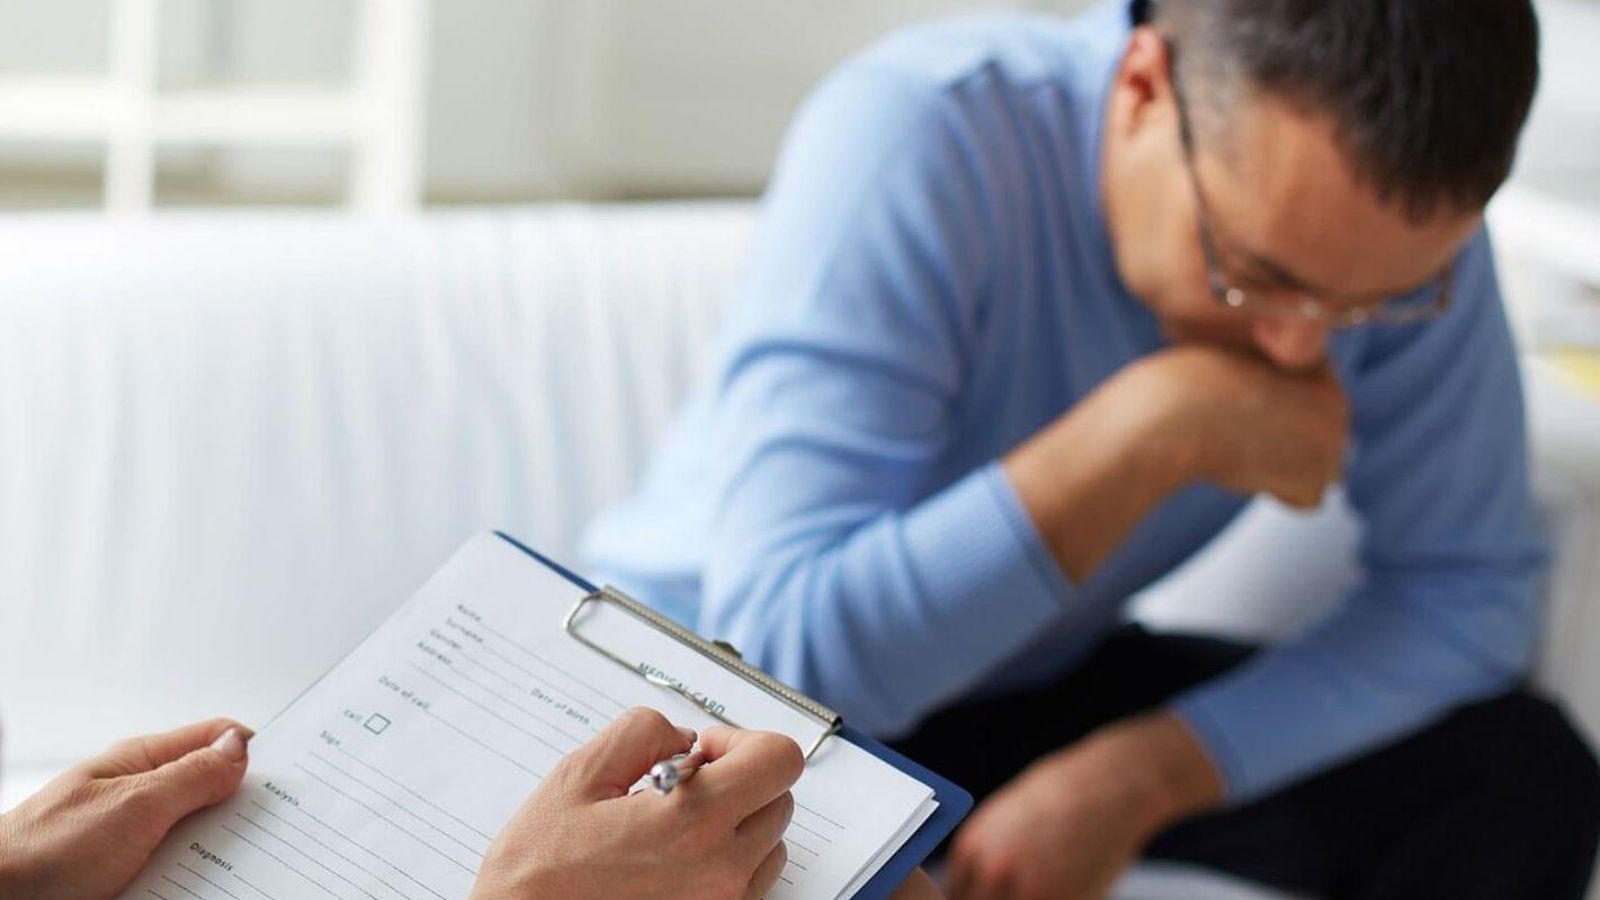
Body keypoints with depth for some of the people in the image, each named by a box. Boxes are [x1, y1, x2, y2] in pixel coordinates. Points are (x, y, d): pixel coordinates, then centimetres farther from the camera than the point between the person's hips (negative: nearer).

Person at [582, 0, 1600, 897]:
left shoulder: (1393, 217, -17)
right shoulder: (915, 137, -31)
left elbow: (1471, 585, -10)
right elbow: (789, 648, -36)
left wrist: (1138, 777, -23)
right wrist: (1160, 424, -38)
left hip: (1038, 683, 4)